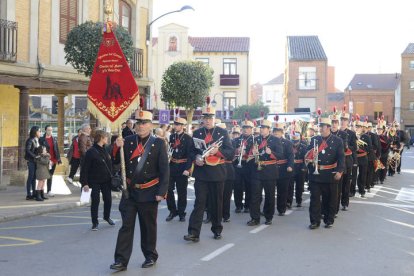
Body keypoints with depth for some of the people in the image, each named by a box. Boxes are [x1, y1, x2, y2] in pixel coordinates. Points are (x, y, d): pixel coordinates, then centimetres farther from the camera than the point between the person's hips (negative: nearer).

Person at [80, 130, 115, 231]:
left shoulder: (105, 150, 7)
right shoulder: (91, 152, -15)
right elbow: (85, 168, -16)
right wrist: (84, 183, -19)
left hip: (106, 181, 6)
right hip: (95, 181, -6)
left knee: (108, 199, 12)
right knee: (95, 201, -2)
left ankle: (107, 217, 36)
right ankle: (95, 222, 11)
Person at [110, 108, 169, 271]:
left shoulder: (158, 144, -5)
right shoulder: (128, 141, 2)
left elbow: (165, 170, -6)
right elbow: (116, 162, 6)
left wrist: (161, 192, -11)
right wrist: (118, 147, -13)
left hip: (149, 193, -2)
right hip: (130, 191, 2)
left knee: (149, 227, 11)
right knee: (126, 226, 1)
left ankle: (150, 256, 27)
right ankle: (121, 260, 3)